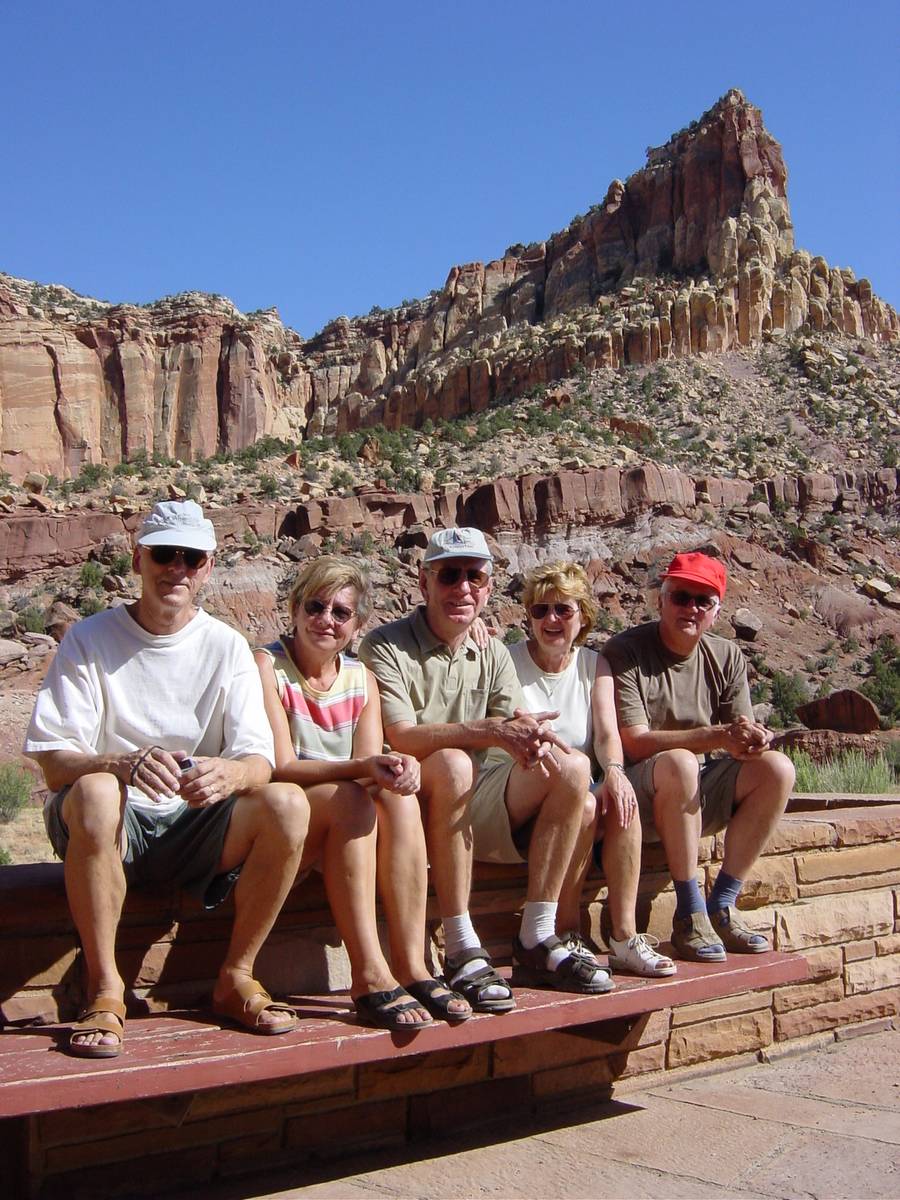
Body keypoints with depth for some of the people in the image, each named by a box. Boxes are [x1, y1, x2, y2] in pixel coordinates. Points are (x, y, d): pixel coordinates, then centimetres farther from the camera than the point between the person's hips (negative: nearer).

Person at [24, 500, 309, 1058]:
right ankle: (104, 990, -22)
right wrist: (125, 764, -35)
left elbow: (260, 761, -7)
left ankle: (237, 978, -7)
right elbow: (54, 763, -13)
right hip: (110, 825, -2)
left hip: (195, 826, 3)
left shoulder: (227, 646, 3)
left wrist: (230, 773, -33)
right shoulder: (90, 640, -5)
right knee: (94, 792, -36)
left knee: (288, 803, -24)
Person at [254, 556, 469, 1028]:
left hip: (345, 828, 5)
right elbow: (280, 767, -17)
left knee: (398, 796, -25)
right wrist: (361, 768, -32)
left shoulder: (362, 679, 10)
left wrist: (395, 768, -24)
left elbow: (374, 769, 0)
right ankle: (370, 977, -35)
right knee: (350, 799, -32)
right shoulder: (266, 666, -8)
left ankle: (412, 966, -28)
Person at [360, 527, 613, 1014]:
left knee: (572, 768, -13)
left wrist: (531, 736, -26)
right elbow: (399, 737, -23)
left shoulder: (491, 653, 12)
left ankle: (536, 942, -9)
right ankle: (461, 951, -30)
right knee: (452, 763, -37)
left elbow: (519, 727, 1)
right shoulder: (385, 647, -9)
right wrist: (490, 730, -34)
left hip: (471, 806, 6)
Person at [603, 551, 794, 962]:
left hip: (699, 796, 6)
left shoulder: (727, 658, 8)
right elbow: (635, 743, -20)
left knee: (777, 768, -16)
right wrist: (717, 736, -28)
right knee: (679, 763, -36)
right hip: (639, 796, -6)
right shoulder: (624, 652, -11)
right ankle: (690, 915, -24)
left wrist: (753, 739, -24)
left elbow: (744, 735, 2)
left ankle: (722, 907, -10)